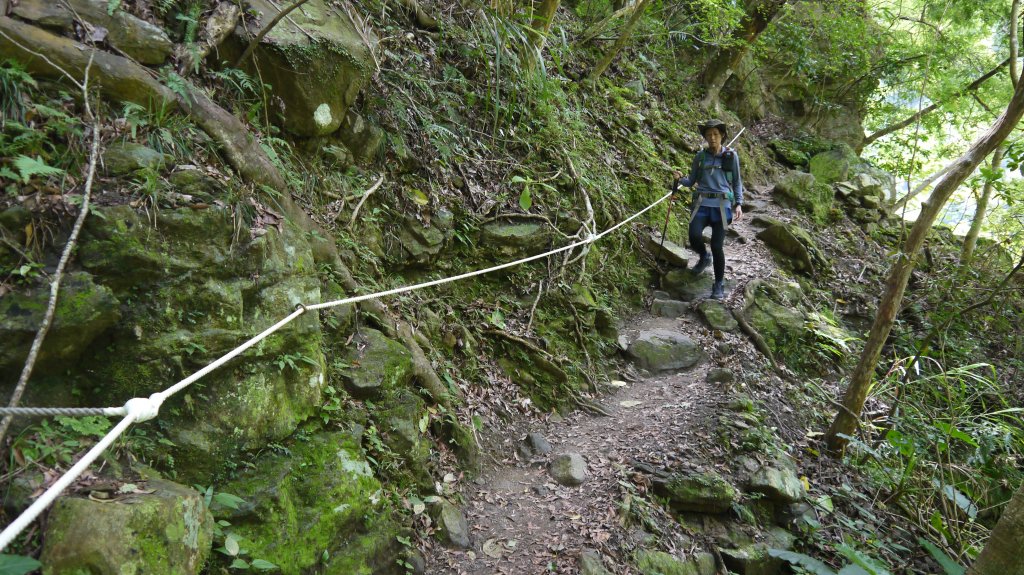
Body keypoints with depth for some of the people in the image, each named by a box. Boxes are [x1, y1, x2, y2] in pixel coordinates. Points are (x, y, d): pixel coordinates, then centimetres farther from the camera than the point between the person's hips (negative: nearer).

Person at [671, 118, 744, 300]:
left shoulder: (731, 156, 6)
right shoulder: (700, 156, 9)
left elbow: (737, 182, 10)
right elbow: (691, 181, 14)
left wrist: (739, 204, -2)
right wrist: (680, 178, -8)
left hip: (722, 205, -1)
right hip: (702, 204, 2)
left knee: (717, 246, -8)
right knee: (694, 236, -23)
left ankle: (719, 285, 11)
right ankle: (704, 257, 14)